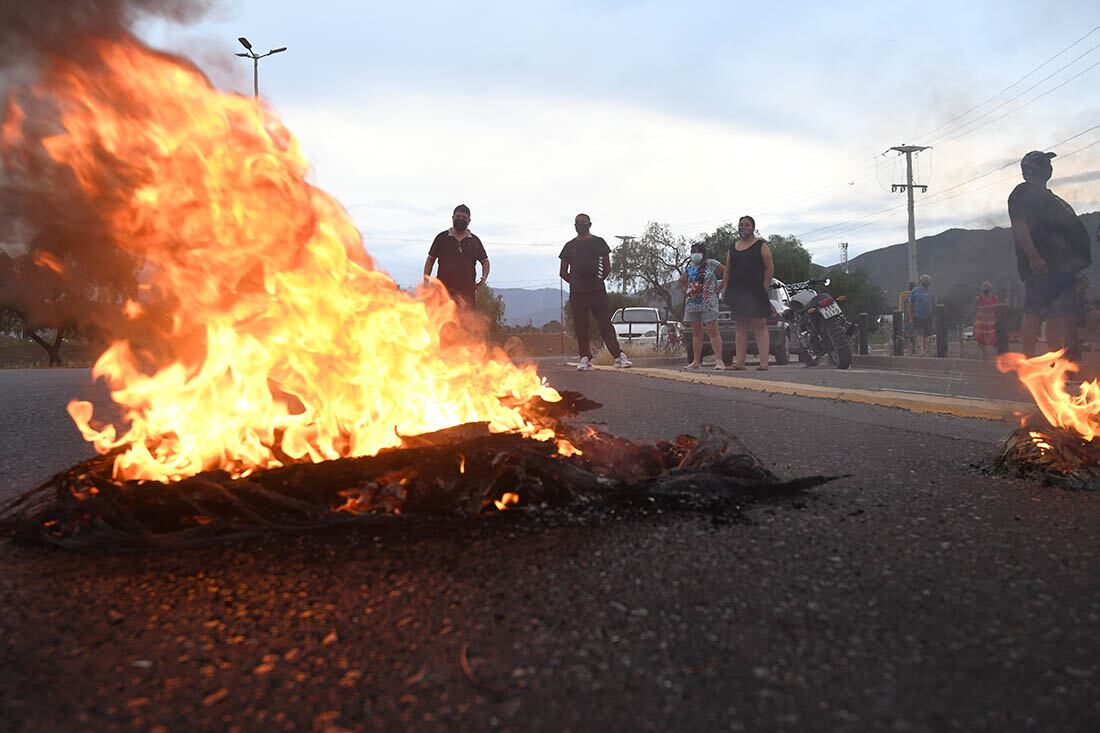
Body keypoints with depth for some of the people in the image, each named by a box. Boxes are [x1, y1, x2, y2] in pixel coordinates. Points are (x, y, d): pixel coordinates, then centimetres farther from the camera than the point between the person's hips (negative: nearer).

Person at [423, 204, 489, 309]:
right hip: (444, 289, -1)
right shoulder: (442, 238, 9)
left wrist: (485, 276, 3)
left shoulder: (474, 241, 13)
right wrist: (426, 280, -1)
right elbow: (430, 259, 11)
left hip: (467, 290, 1)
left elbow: (485, 261, 22)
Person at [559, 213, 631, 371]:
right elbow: (563, 272, 15)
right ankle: (585, 358, 11)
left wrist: (598, 281, 6)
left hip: (597, 291, -2)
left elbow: (607, 268, 9)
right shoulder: (570, 246, 11)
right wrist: (575, 282, 9)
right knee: (580, 328, 3)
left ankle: (619, 356, -12)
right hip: (577, 293, 2)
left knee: (605, 325, -8)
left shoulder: (598, 242, 7)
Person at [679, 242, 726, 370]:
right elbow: (681, 281, 30)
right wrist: (686, 291, 14)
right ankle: (696, 362, 10)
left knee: (713, 332, -10)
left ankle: (719, 360, -13)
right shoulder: (689, 267, 15)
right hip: (691, 304, 6)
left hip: (708, 304, -6)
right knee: (696, 333, 7)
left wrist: (718, 288, -4)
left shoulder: (712, 264, 0)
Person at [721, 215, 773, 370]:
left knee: (759, 326, -7)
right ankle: (740, 362, 5)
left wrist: (764, 288, -12)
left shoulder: (760, 245, 3)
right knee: (740, 327, 5)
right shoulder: (732, 247, 17)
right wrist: (725, 289, 7)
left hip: (755, 292, -5)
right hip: (736, 292, 5)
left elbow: (770, 268, -4)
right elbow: (727, 270, 17)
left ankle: (764, 362, -10)